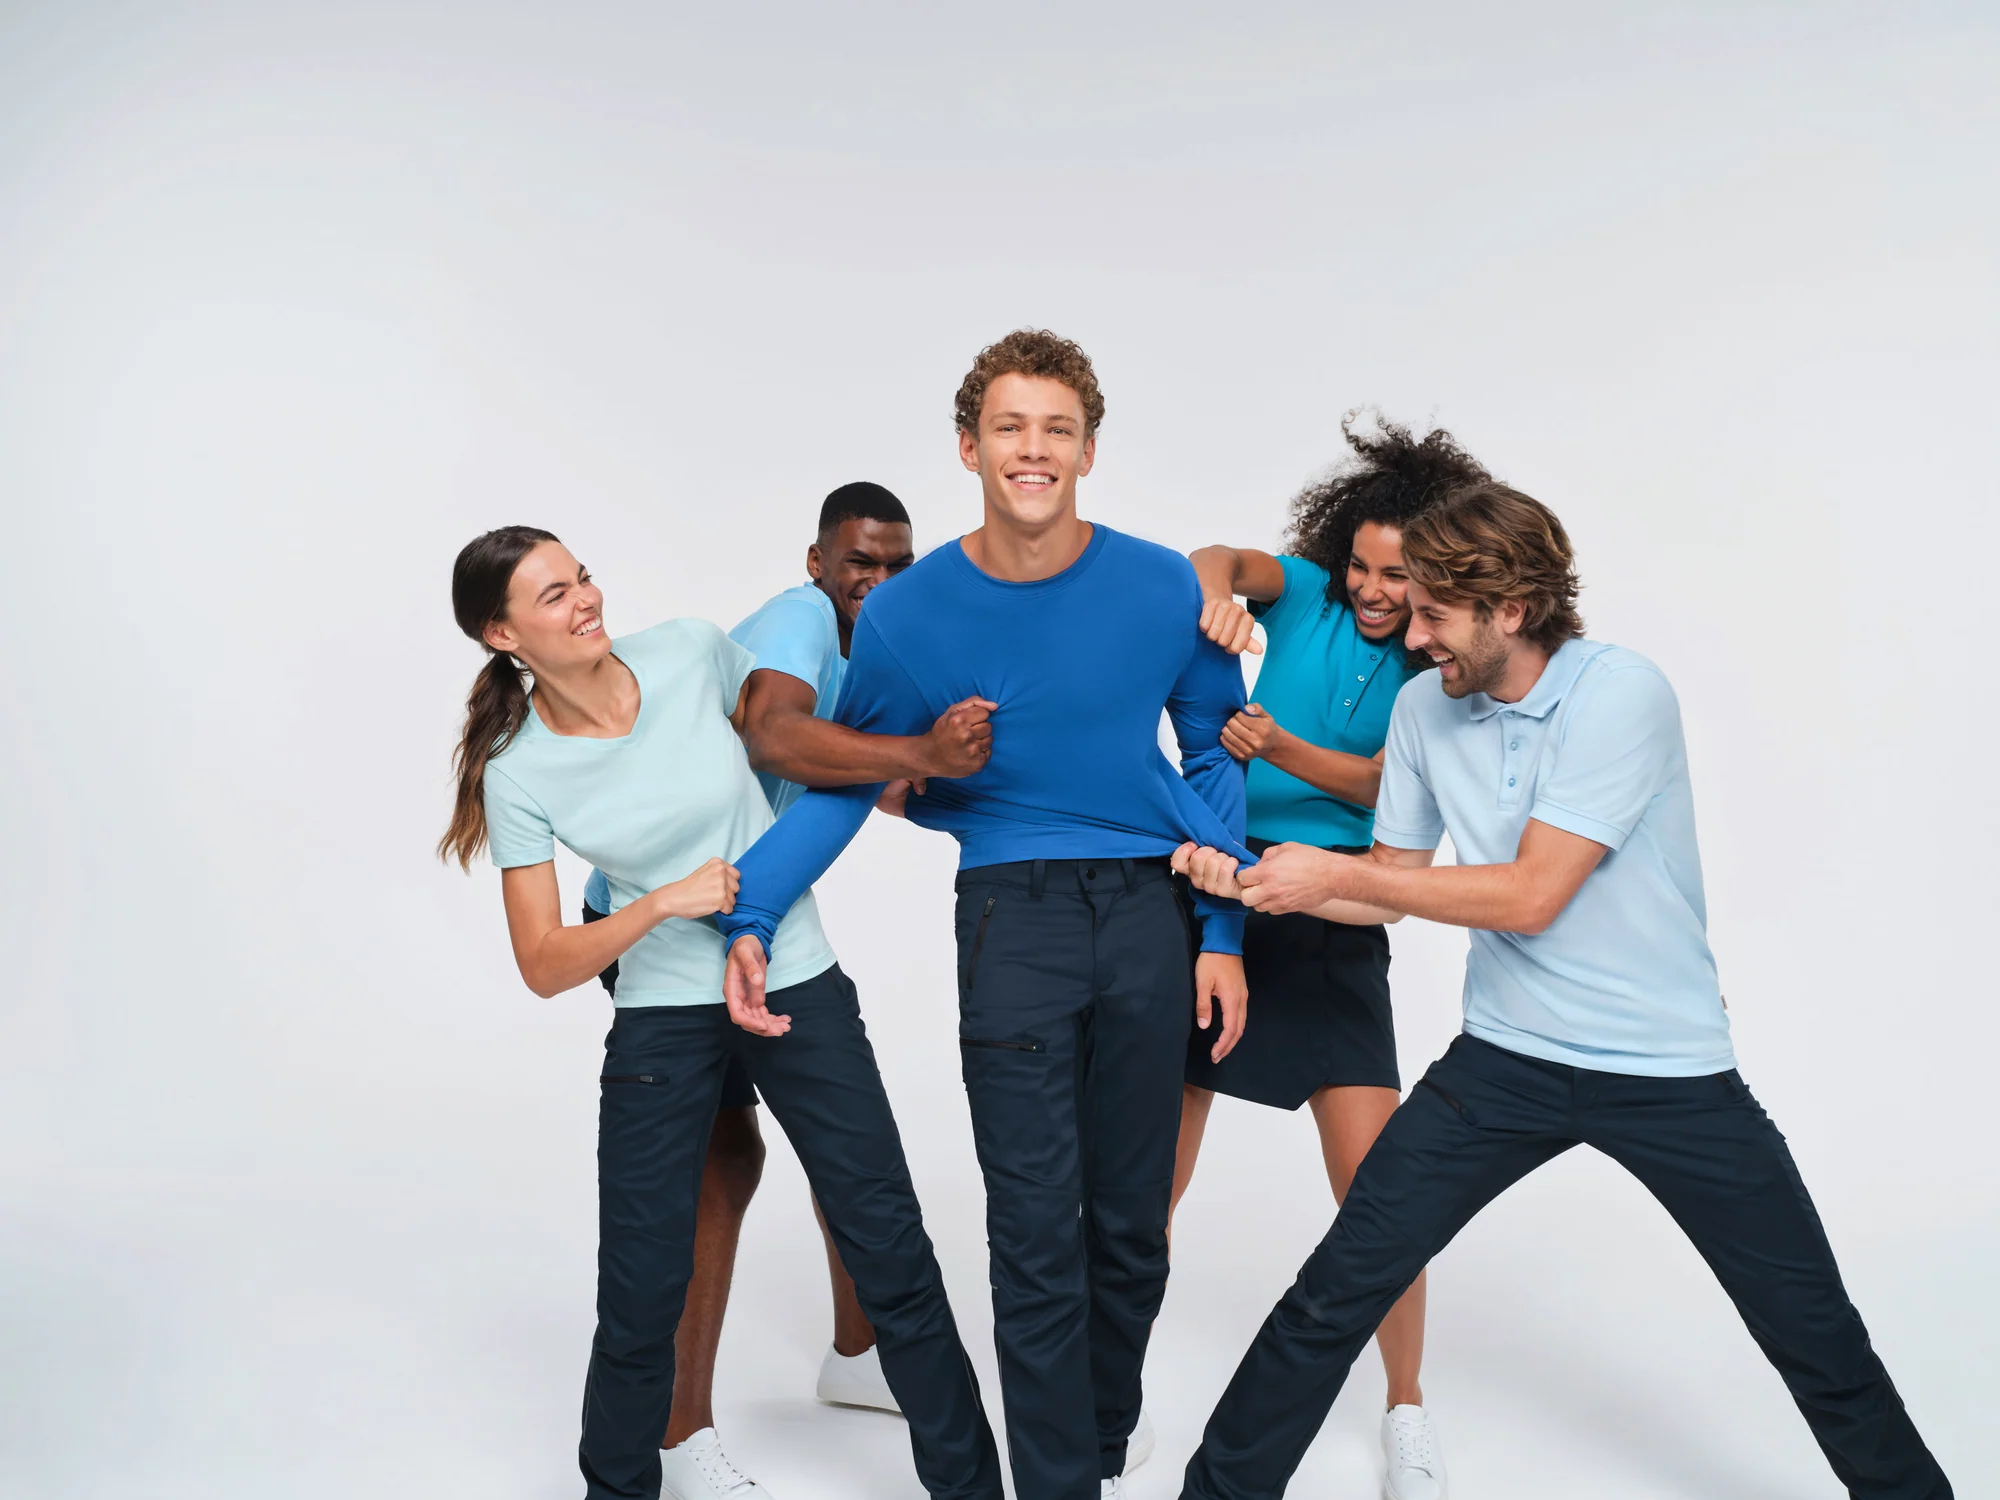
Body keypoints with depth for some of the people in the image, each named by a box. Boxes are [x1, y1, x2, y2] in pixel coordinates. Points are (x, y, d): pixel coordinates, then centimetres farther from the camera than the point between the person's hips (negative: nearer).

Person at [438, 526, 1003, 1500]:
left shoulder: (692, 654, -6)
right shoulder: (518, 774, -9)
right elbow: (544, 966, -8)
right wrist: (667, 902, -20)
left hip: (801, 988, 1)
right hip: (662, 1025, -1)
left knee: (893, 1257, 2)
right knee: (640, 1297, 3)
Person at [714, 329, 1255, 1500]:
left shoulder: (1164, 589, -5)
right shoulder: (908, 616, -6)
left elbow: (1214, 756, 8)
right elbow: (844, 784, 2)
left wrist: (1222, 932, 3)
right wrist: (752, 917, -11)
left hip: (1148, 917, 2)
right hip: (1014, 916, -1)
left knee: (1132, 1225, 13)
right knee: (1037, 1236, -3)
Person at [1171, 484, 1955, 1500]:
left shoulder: (1621, 693, -18)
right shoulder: (1424, 705, 0)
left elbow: (1531, 895, -22)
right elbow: (1393, 883, 10)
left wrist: (1331, 874, -17)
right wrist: (1251, 882, -6)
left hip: (1671, 1072, -3)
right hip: (1506, 1062, 3)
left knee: (1814, 1330, 7)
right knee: (1339, 1289, -3)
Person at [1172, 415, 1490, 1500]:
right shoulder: (1307, 593, 1)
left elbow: (1384, 785, -10)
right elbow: (1219, 561, -17)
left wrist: (1279, 748, -25)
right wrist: (1218, 589, -40)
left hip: (1332, 919, 0)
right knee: (1151, 1177, 5)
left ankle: (1406, 1412, 17)